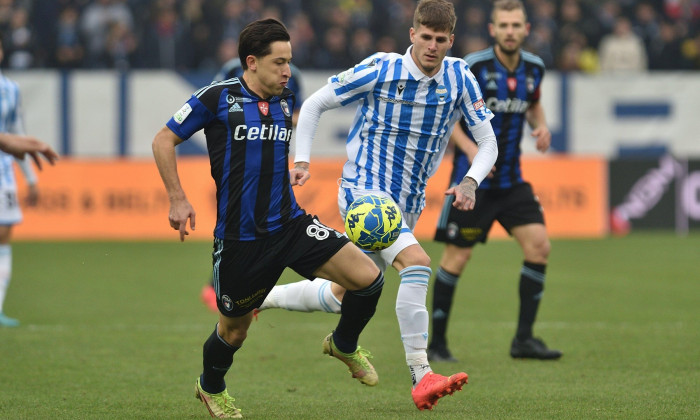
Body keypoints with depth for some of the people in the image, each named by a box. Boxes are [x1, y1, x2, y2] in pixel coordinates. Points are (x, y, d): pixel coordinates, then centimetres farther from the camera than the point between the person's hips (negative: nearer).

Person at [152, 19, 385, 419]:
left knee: (368, 277, -11)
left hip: (291, 225, 4)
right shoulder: (217, 98, -9)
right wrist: (178, 200, -6)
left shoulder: (286, 101, 9)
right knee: (234, 329, 10)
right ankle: (211, 387, 43)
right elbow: (164, 140, -1)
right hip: (239, 238, -4)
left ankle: (344, 344, 18)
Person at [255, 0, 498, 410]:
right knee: (417, 261, -30)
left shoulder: (459, 78, -2)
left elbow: (488, 142, 1)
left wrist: (470, 181, -18)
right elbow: (315, 103, -2)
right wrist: (302, 159, -12)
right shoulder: (380, 70, -13)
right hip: (365, 191, -6)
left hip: (407, 204, 6)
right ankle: (421, 377, -30)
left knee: (340, 298, 16)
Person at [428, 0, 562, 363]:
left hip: (511, 179, 5)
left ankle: (523, 339, 0)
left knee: (538, 245, -7)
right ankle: (436, 343, 11)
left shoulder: (534, 68, 3)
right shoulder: (472, 67, -14)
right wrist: (469, 147, -20)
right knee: (456, 257, -2)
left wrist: (541, 126, 2)